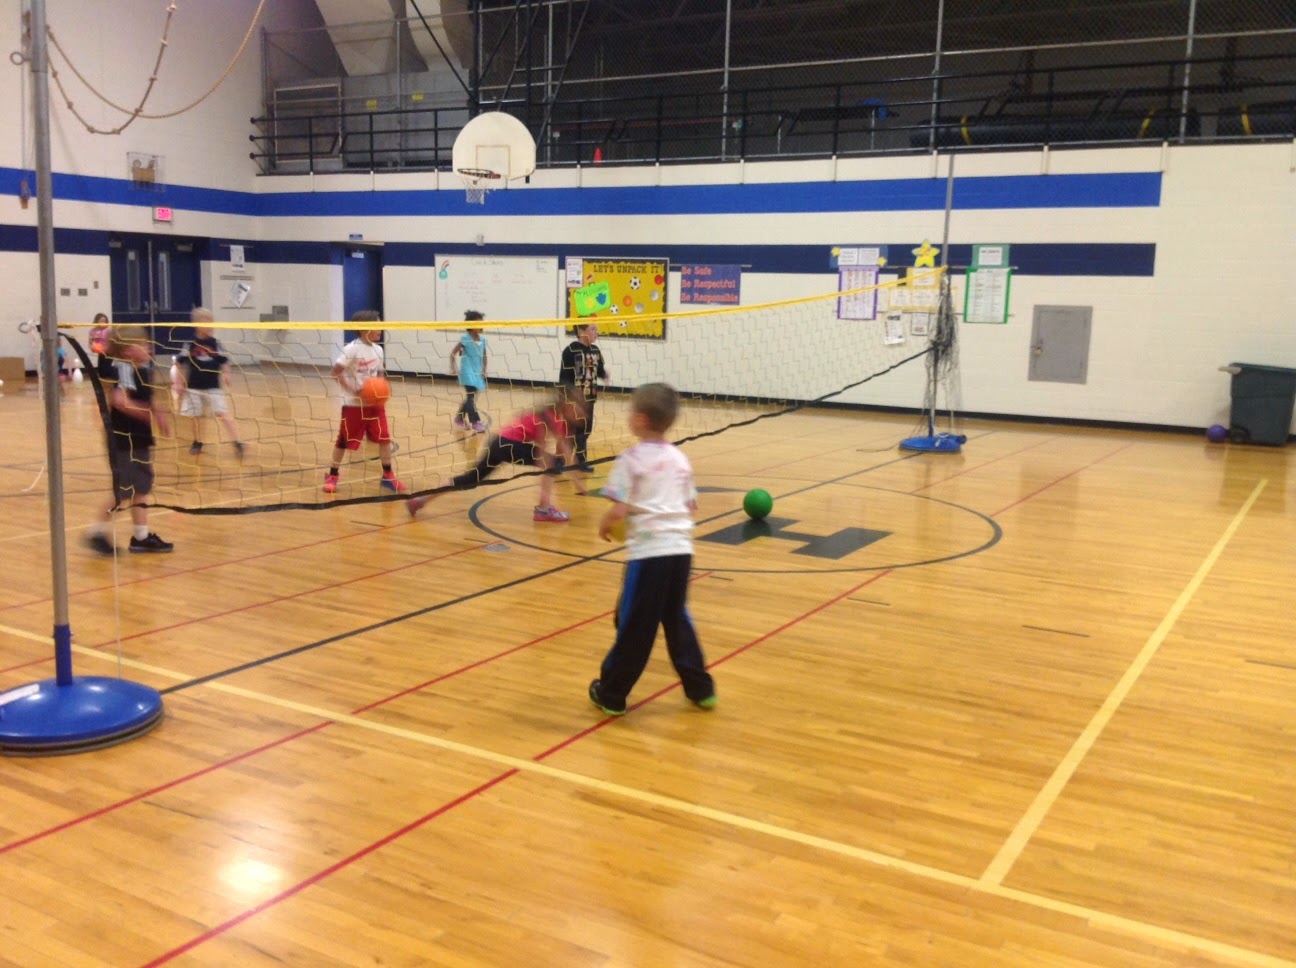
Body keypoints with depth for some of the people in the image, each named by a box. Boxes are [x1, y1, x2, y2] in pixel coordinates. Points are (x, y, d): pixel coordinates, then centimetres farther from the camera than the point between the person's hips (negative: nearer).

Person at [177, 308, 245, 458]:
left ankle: (237, 442, -11)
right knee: (196, 416, 10)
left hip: (213, 386, 0)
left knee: (223, 414, -8)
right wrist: (179, 383, -1)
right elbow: (180, 364, 1)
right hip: (194, 387, 0)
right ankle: (197, 442, 27)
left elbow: (224, 362, 5)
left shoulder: (215, 343, -1)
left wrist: (225, 375, -11)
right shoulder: (190, 344, -5)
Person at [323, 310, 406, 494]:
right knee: (344, 440, 5)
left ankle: (388, 477, 12)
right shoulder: (352, 349, -14)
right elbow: (336, 371, -16)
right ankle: (332, 476, 20)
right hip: (354, 403, -5)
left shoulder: (378, 349, 5)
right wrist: (353, 390, -23)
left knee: (385, 438, 1)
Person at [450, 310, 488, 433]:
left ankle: (459, 419, 30)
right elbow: (453, 353, -10)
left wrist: (484, 370, 10)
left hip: (477, 373, 7)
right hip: (467, 372, -7)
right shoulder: (465, 339, -10)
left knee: (470, 397, 14)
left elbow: (484, 356, 17)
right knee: (471, 397, -13)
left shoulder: (482, 340, 6)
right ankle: (475, 423, -15)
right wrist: (453, 366, -19)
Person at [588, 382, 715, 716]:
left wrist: (604, 525, 6)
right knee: (677, 619, 20)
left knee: (635, 625, 3)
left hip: (648, 551, -6)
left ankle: (611, 694, 16)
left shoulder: (632, 460, -7)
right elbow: (691, 506, 15)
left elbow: (619, 510, -14)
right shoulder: (680, 459, 11)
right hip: (681, 548, 6)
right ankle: (701, 688, 25)